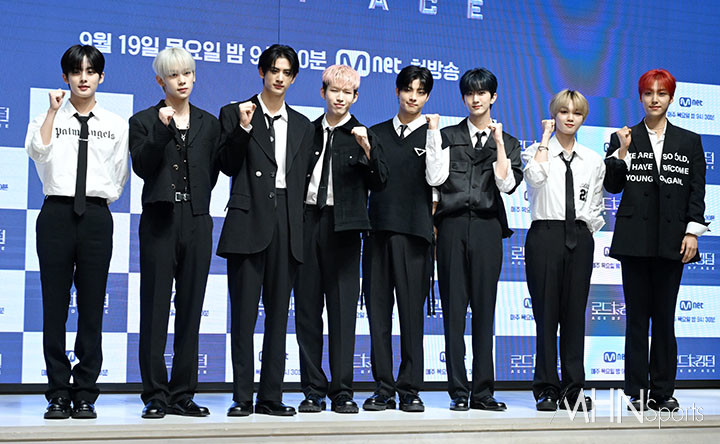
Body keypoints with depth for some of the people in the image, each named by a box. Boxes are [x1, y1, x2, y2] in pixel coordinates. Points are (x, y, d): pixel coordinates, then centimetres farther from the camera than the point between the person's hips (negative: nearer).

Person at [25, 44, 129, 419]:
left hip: (96, 216, 1)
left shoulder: (116, 125, 12)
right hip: (57, 215, 0)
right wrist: (54, 111, -7)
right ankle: (59, 394, 6)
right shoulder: (48, 119, 10)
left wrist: (99, 196, 1)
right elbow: (37, 151, -11)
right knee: (54, 307, -1)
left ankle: (85, 394, 7)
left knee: (92, 307, 0)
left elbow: (119, 177, 13)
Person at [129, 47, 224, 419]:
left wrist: (196, 201, 4)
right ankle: (155, 395, 3)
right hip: (160, 221, -3)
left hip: (196, 221, 3)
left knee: (191, 308, 4)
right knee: (155, 308, -3)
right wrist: (162, 129, -16)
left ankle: (182, 394, 10)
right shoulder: (144, 121, 5)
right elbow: (141, 167, -8)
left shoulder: (209, 123, 13)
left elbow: (213, 172, 13)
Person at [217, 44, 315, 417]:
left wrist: (299, 228, 8)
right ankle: (242, 396, 1)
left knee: (278, 311, 5)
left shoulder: (303, 126, 18)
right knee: (244, 311, -4)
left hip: (286, 222, 4)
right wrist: (243, 128, -14)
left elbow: (302, 180, 16)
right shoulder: (236, 114, 7)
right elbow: (229, 166, -2)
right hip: (249, 220, -3)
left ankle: (271, 397, 10)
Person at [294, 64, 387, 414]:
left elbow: (378, 183, -1)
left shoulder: (362, 134, 7)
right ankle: (313, 390, 9)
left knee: (343, 308, -2)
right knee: (307, 307, 2)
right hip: (307, 221, 2)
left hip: (342, 226, -2)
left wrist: (367, 149, -15)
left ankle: (342, 391, 3)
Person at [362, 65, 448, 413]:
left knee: (411, 309, -2)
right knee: (378, 308, 2)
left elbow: (436, 178, -8)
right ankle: (383, 388, 9)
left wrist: (433, 133, -9)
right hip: (378, 227, 3)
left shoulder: (433, 135, 8)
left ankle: (409, 389, 4)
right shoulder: (376, 133, 16)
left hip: (413, 231, -3)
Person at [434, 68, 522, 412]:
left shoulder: (507, 142, 15)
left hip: (487, 227, 1)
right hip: (452, 225, -1)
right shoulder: (447, 136, 13)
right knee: (454, 309, -2)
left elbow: (507, 183, -2)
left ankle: (482, 391, 5)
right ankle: (458, 392, 1)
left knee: (484, 309, 0)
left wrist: (498, 143, -3)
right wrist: (433, 225, -2)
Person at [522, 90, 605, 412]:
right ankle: (547, 389, 3)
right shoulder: (536, 151, 4)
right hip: (545, 235, -3)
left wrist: (587, 229, 4)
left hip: (579, 238, 3)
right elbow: (535, 178, -19)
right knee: (546, 312, -3)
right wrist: (546, 138, -10)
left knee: (575, 312, 3)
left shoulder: (593, 161, 14)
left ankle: (573, 388, 8)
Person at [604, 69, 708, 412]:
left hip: (671, 239, 1)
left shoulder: (689, 142, 10)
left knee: (665, 316, 3)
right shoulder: (624, 139, 8)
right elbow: (612, 186, 4)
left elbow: (697, 192, 7)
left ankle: (663, 391, 9)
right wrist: (622, 152, -8)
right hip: (635, 238, 0)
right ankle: (637, 391, 6)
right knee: (637, 315, 1)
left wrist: (692, 232, -2)